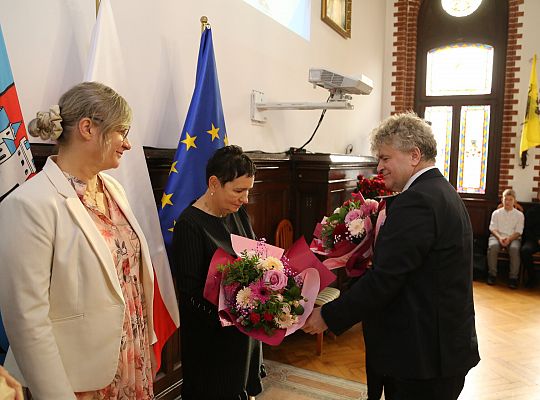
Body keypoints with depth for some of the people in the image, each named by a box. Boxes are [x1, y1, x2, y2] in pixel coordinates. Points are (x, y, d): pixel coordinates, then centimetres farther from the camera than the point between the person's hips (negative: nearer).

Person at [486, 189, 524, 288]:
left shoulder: (519, 215, 10)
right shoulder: (496, 213, 12)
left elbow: (518, 232, 3)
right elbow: (493, 229, 4)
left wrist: (509, 239, -17)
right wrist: (500, 238, -15)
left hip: (513, 238, 0)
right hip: (497, 236, 1)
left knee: (515, 249, -35)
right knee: (492, 247, -33)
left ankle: (513, 277, -25)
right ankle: (492, 274, -21)